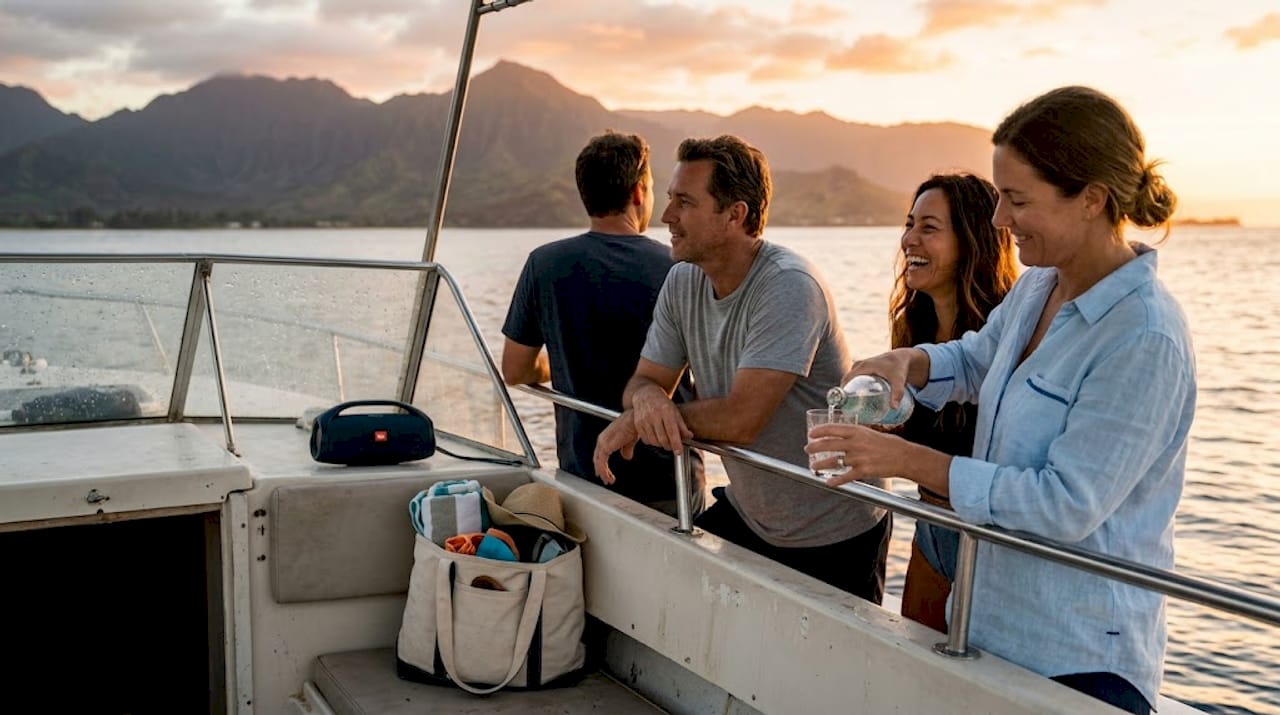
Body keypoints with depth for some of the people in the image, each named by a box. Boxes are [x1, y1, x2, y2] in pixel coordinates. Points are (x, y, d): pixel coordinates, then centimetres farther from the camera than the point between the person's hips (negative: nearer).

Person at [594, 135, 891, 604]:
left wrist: (638, 419, -17)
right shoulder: (683, 282, -2)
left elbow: (741, 420, -31)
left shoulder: (788, 287, -27)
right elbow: (644, 380, 1)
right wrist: (646, 397, -24)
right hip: (745, 512, 6)